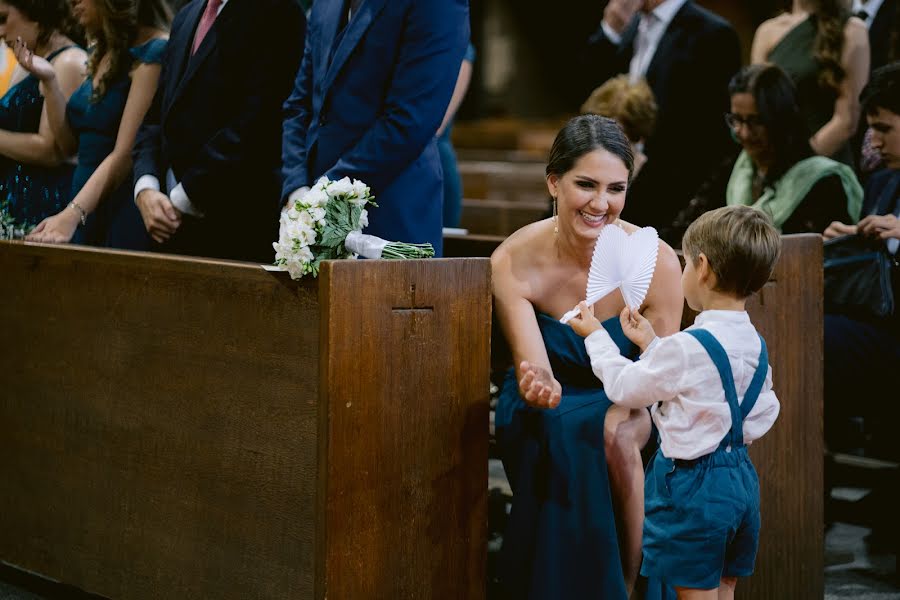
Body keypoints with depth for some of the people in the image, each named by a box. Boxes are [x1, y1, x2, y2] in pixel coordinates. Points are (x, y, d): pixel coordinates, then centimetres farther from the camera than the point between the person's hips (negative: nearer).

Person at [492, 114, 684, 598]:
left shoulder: (658, 262, -20)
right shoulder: (514, 262, -20)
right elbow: (534, 366, -21)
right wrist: (539, 386, -46)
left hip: (625, 405, 0)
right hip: (547, 412, 0)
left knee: (617, 438, -33)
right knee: (564, 437, -33)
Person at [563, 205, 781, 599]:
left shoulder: (686, 348, -22)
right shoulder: (754, 344, 2)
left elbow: (624, 388, -8)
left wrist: (597, 337, 6)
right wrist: (652, 344, 15)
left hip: (692, 483, -8)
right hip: (741, 478, 8)